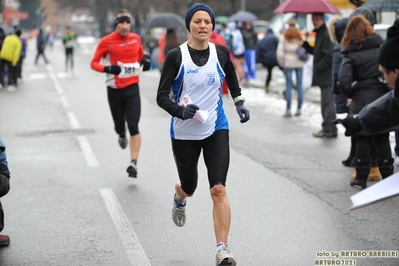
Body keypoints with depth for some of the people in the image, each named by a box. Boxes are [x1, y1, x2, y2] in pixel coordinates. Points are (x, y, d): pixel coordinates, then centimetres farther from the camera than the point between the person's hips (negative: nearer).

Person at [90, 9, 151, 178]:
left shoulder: (136, 38, 3)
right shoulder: (107, 41, -8)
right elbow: (94, 63, -5)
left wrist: (145, 60, -1)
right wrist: (107, 69, -24)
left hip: (132, 88, 1)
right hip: (115, 89, -1)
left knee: (133, 127, -10)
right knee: (120, 126, 8)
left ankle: (133, 163, -9)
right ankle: (121, 135, 48)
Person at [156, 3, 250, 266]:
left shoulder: (221, 53, -2)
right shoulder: (177, 56, -10)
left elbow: (232, 79, 20)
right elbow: (162, 96, -12)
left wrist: (240, 104, 9)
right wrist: (180, 111, -29)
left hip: (216, 129, 1)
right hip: (184, 133, -1)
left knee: (219, 189, -13)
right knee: (189, 187, 15)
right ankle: (179, 199, 55)